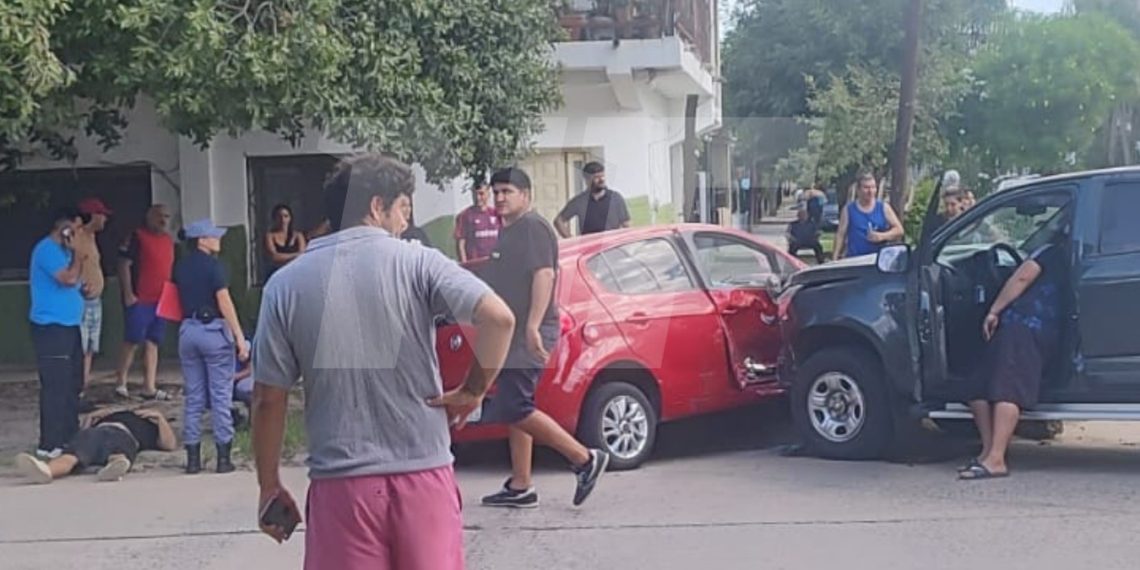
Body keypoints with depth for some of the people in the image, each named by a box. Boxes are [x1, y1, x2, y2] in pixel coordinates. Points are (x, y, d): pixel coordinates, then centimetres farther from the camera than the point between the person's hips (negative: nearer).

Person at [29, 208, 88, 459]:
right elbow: (69, 278, -23)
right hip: (51, 327, -10)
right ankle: (50, 444, -9)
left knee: (72, 385, 14)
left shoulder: (61, 250, 17)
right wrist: (77, 256, -9)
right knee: (56, 386, -11)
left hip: (68, 325, 10)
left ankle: (69, 437, 22)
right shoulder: (47, 249, -14)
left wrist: (77, 257, 5)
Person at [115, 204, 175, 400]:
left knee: (152, 344, 7)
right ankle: (121, 384, 5)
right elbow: (124, 265, -9)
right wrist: (128, 294, -15)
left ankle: (149, 388, 9)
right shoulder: (137, 237, -6)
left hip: (160, 301, 7)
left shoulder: (169, 241, 16)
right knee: (132, 342, -4)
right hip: (138, 300, -7)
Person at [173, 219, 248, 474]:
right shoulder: (213, 265, -10)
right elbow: (224, 302, -14)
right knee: (220, 396, 0)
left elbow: (179, 300, 14)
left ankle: (193, 458, 10)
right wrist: (240, 337, -13)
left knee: (193, 397, 9)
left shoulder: (180, 268, 10)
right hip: (214, 329, -6)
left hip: (188, 329, 6)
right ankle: (223, 457, 1)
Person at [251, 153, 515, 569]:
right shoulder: (416, 263, -2)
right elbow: (498, 318, -16)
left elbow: (268, 399, 3)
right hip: (423, 474, 0)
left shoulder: (288, 285, 2)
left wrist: (269, 487, 11)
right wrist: (474, 390, -2)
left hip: (341, 483, 1)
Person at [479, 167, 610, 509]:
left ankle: (585, 459, -8)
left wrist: (533, 327, -29)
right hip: (513, 338, 10)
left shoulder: (533, 228, -10)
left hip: (528, 337, -10)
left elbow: (544, 275, -21)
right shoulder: (509, 231, 20)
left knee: (514, 409, -14)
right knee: (515, 410, 9)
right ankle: (520, 487, 13)